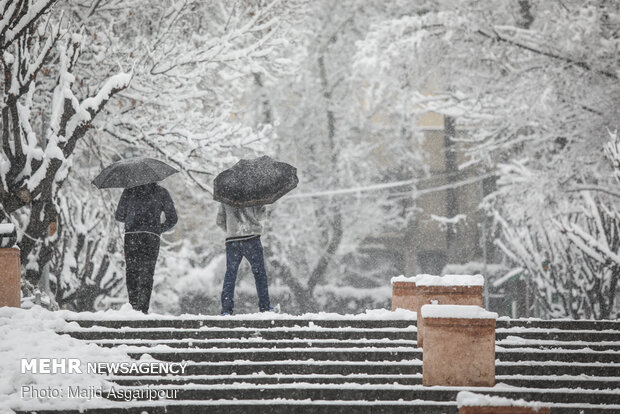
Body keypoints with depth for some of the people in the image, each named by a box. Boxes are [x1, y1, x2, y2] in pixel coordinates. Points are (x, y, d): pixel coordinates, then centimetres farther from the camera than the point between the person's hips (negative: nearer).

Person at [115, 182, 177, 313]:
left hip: (131, 235, 0)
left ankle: (133, 307, -2)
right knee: (147, 274, 1)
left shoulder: (129, 191, 9)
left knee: (131, 273, 7)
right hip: (152, 237, 0)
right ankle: (143, 308, -10)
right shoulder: (161, 193, 9)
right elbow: (172, 219, 10)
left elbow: (119, 216, 13)